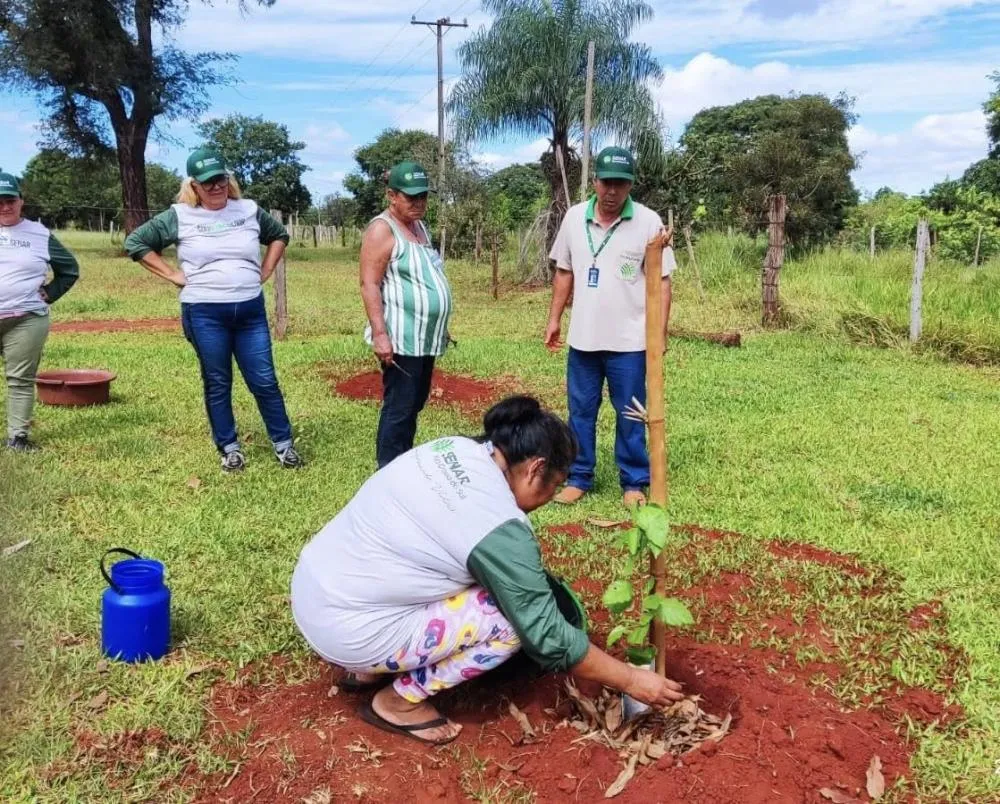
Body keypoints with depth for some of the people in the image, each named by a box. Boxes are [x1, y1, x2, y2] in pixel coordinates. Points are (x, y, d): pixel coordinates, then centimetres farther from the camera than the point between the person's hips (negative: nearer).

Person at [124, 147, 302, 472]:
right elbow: (135, 242, 3)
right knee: (217, 384, 8)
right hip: (204, 313, -1)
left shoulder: (249, 210, 5)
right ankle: (229, 447, 21)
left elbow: (279, 235, 22)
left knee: (265, 381, 4)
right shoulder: (179, 216, -2)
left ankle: (284, 443, 16)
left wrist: (265, 271, 9)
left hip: (251, 309, 2)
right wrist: (172, 275, -3)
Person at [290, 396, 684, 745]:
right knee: (513, 618, -10)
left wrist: (530, 578, 19)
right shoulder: (501, 530, -21)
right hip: (346, 628, -8)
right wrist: (631, 679, -3)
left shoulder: (454, 448, 1)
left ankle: (372, 667, 19)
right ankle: (399, 700, 3)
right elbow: (548, 637, -14)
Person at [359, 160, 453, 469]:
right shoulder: (382, 229, -12)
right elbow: (369, 285, -17)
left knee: (415, 404, 15)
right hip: (401, 338, -9)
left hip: (425, 337, 9)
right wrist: (380, 334, -25)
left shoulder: (420, 226, 15)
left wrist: (441, 327, 24)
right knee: (399, 409, -6)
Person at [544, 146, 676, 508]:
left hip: (629, 341, -3)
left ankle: (634, 483, 20)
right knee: (580, 412, 12)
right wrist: (554, 319, 10)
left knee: (630, 415, 7)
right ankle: (578, 478, 25)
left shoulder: (648, 222, -8)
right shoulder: (574, 218, 2)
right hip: (583, 338, 3)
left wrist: (660, 334, -10)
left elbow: (662, 282, -6)